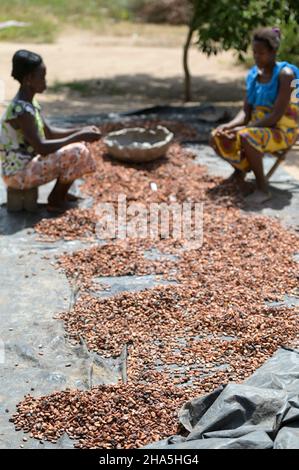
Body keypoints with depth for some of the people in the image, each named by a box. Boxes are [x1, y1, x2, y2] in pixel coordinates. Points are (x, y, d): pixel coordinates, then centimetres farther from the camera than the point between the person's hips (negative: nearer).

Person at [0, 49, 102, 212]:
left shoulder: (30, 103, 5)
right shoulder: (22, 110, -25)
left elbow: (49, 133, 13)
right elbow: (41, 148, -28)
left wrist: (81, 131, 0)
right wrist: (79, 136, -24)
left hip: (28, 165, 10)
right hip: (18, 174, -10)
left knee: (78, 144, 13)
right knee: (77, 152, -19)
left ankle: (61, 192, 17)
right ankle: (55, 200, -3)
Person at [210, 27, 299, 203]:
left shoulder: (285, 74, -16)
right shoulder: (253, 75, 4)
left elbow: (276, 116, -23)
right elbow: (246, 111, 3)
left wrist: (243, 128, -27)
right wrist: (230, 125, -17)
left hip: (283, 131, -7)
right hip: (256, 127, 7)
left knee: (246, 137, -36)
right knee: (217, 137, -10)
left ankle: (263, 187, -21)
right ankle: (241, 167, 17)